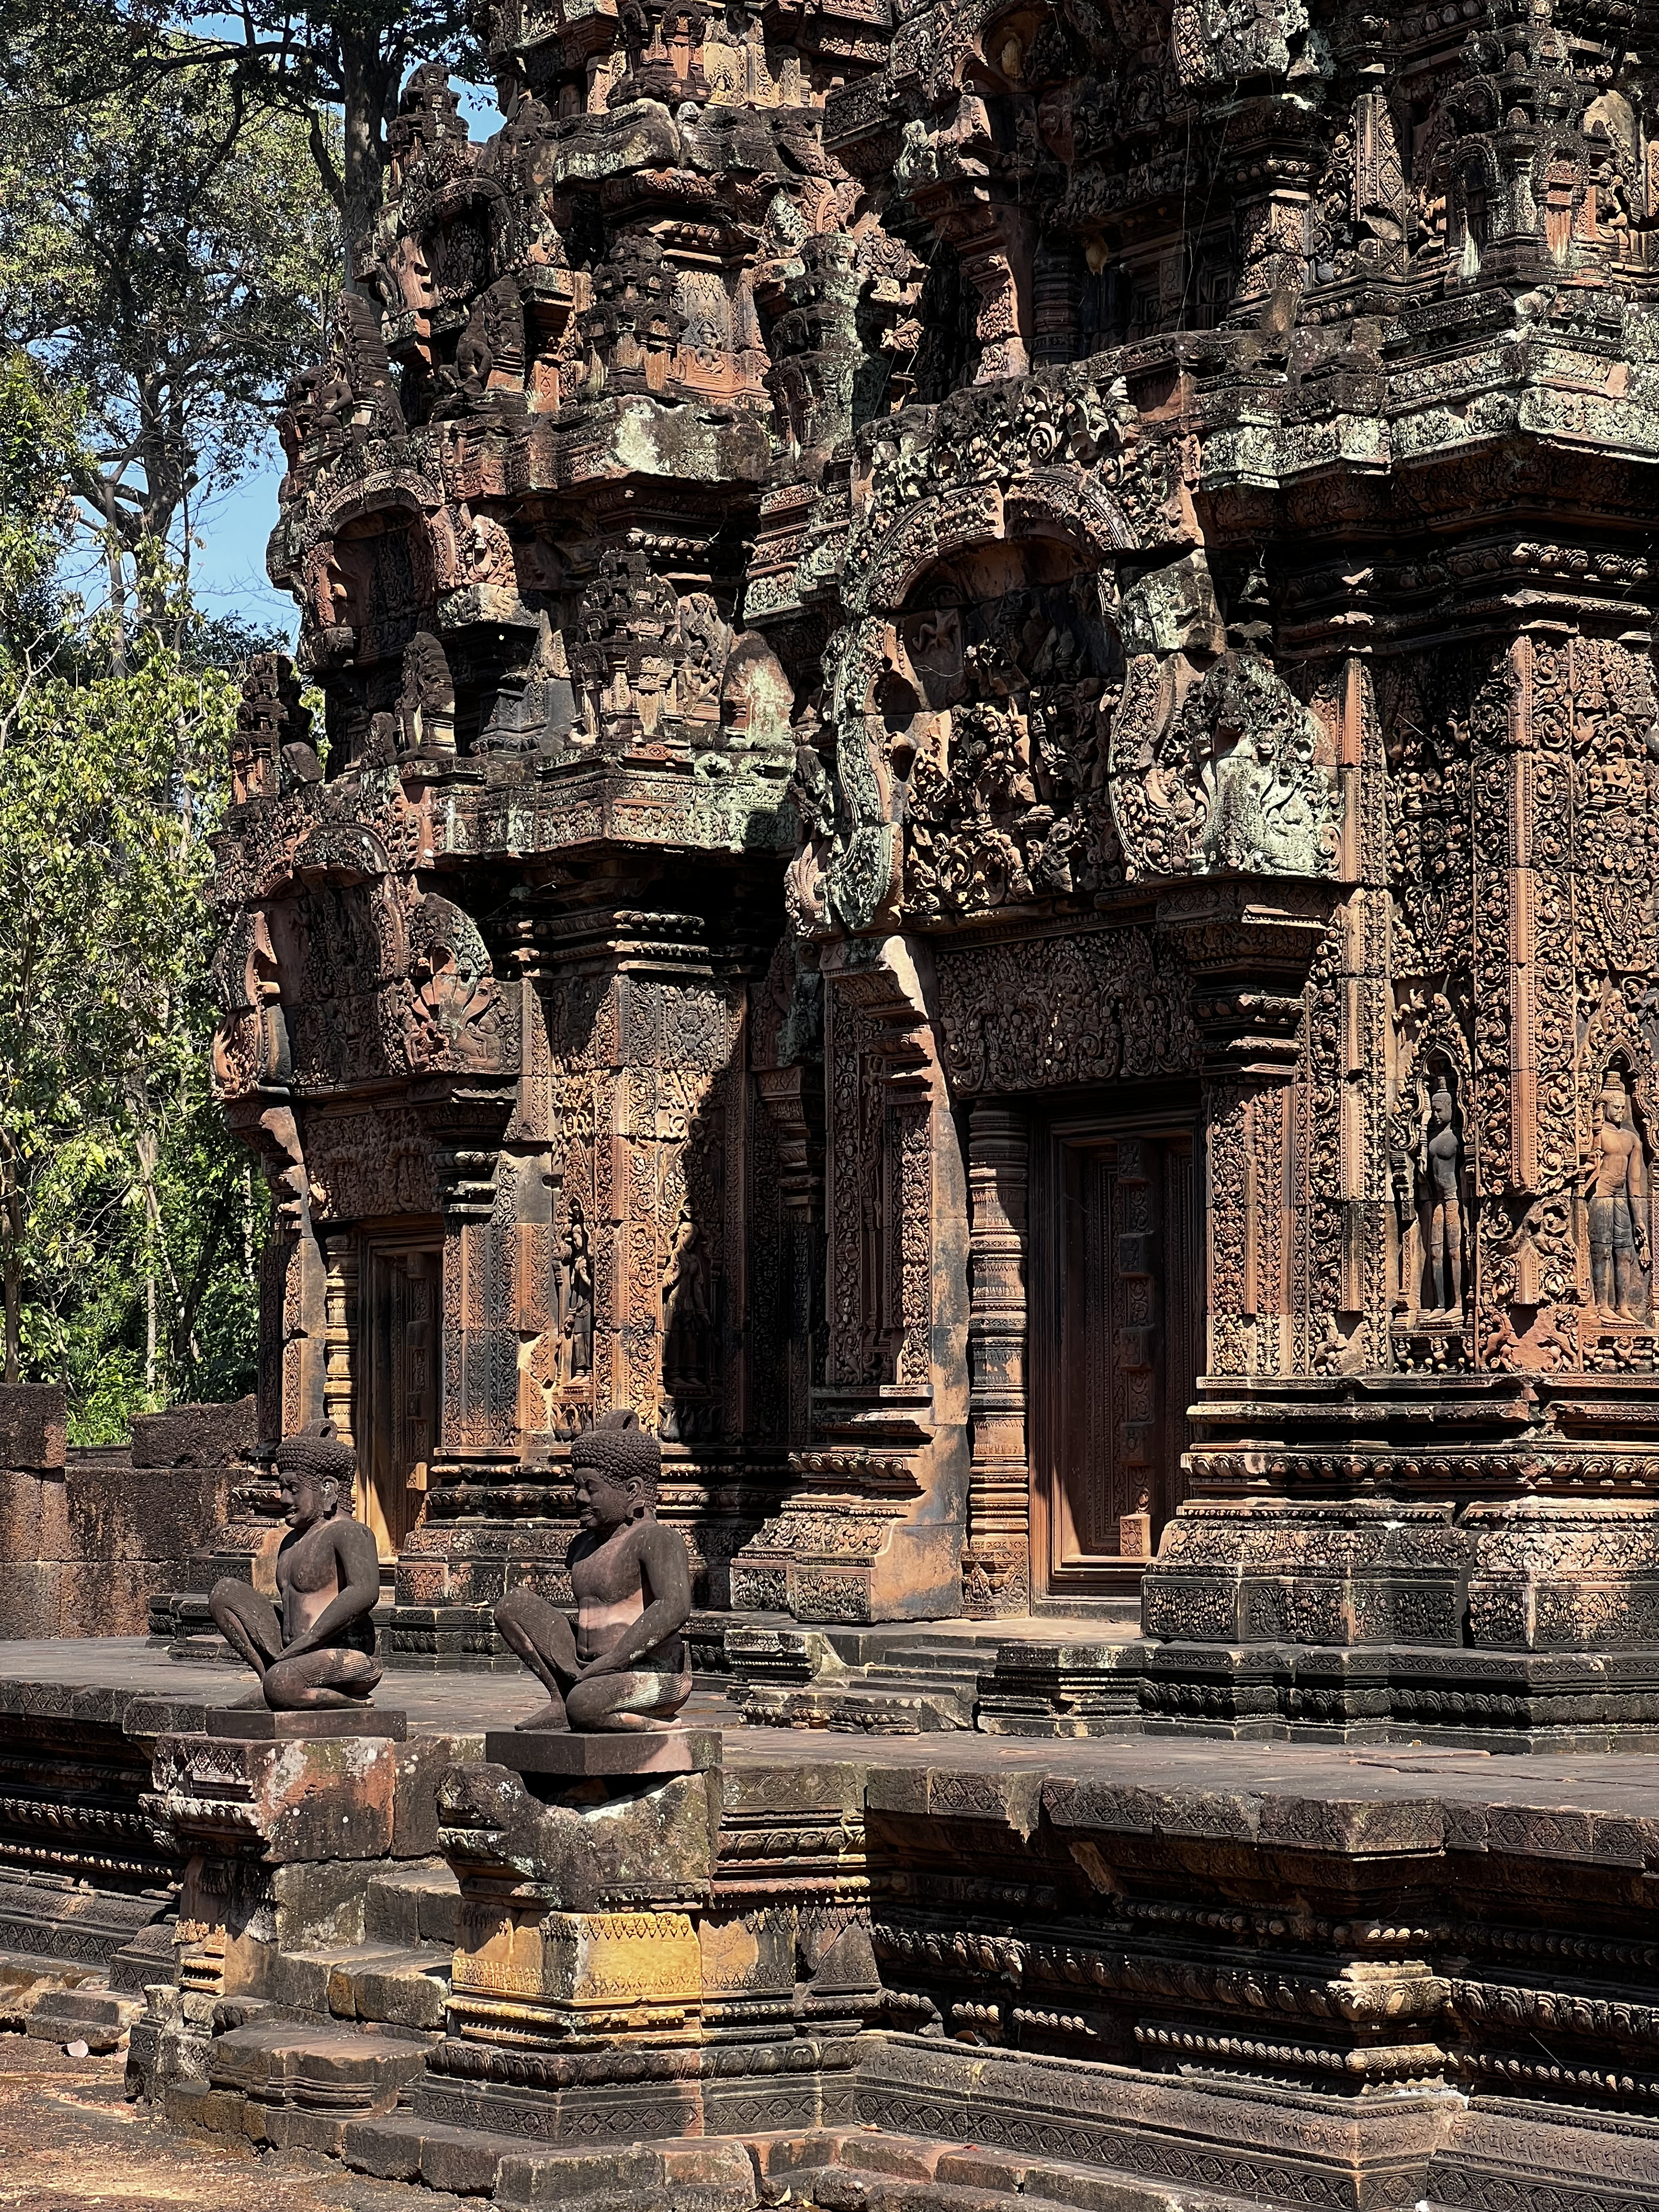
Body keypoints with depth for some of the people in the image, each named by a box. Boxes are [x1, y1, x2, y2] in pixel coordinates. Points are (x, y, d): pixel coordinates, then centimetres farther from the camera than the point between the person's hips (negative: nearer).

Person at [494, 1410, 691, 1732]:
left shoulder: (657, 1540, -12)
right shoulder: (583, 1547, 16)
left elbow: (675, 1608, -28)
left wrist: (606, 1665, -27)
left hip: (655, 1679, -8)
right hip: (587, 1672, 8)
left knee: (586, 1704, -40)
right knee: (513, 1604, 2)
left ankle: (662, 1726, -10)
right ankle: (561, 1701, -7)